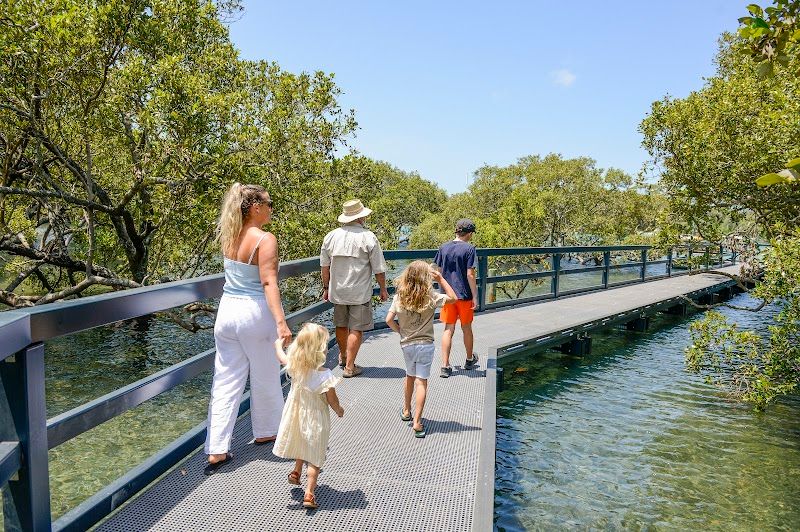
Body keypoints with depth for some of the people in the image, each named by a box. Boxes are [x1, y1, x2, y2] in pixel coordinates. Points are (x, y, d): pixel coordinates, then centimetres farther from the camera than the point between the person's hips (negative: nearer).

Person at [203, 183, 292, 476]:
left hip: (227, 310, 6)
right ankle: (266, 432, 36)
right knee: (265, 378, 15)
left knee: (225, 382, 9)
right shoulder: (265, 239, -15)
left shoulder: (229, 237, 5)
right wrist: (281, 322, -27)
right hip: (255, 313, -6)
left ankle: (216, 450, 10)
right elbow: (268, 283, -24)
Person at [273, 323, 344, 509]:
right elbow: (332, 400, -18)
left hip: (297, 415, 5)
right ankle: (309, 495, 9)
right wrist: (339, 410, 4)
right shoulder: (324, 375, -30)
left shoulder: (294, 366, -17)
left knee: (303, 445, 32)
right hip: (316, 420, -5)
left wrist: (278, 343, 28)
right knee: (315, 457, 10)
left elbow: (281, 356, 6)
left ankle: (296, 473, 51)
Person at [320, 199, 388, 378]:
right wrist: (383, 289, 6)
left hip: (337, 290, 5)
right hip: (360, 292, -5)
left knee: (341, 325, 20)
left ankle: (343, 357, 40)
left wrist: (326, 287, 20)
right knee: (356, 329, 3)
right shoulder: (368, 237, -10)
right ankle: (349, 366, 6)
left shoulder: (331, 236, 2)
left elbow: (325, 266, 9)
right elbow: (378, 269, -7)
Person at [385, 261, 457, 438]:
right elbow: (453, 298, -5)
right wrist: (441, 279, -6)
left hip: (406, 344, 3)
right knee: (421, 382, 0)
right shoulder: (430, 297, -13)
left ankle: (406, 411, 39)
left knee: (410, 376, 24)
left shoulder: (399, 297, -7)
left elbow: (389, 319, -9)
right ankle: (417, 422, -3)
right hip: (425, 344, -3)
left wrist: (399, 330, 9)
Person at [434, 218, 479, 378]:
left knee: (448, 330, 6)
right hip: (464, 294, -3)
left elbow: (438, 271, 8)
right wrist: (475, 296, -8)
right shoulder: (469, 248, -11)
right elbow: (470, 275, -14)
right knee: (466, 328, 14)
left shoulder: (443, 247, 3)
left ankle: (445, 366, 0)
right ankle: (470, 360, 33)